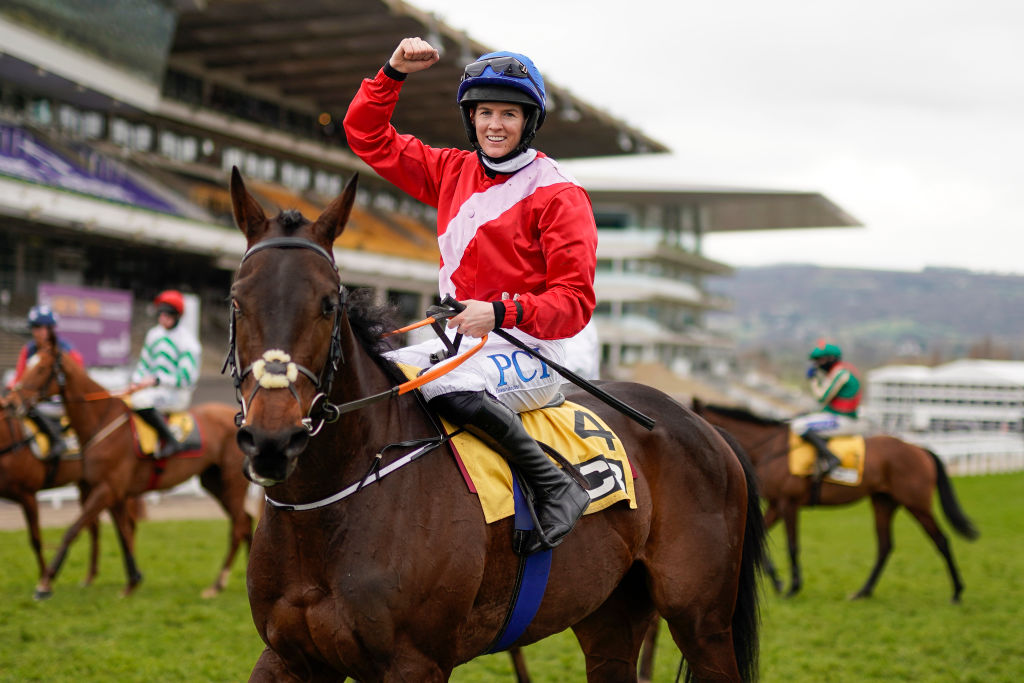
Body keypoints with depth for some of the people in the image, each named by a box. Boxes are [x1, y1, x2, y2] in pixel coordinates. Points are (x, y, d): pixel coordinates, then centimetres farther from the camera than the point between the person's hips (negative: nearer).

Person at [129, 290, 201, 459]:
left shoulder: (188, 342, -11)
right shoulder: (154, 334, 11)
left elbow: (187, 378, -16)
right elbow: (144, 364, 20)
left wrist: (156, 380, -21)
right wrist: (136, 382, 0)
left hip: (177, 394, -8)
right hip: (153, 389, 8)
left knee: (140, 400, -35)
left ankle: (170, 441, -26)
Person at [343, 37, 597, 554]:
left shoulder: (557, 193, -7)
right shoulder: (453, 172, 11)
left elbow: (574, 299, -13)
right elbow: (368, 137, 18)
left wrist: (501, 312, -28)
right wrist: (393, 73, 3)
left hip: (526, 351, -7)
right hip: (457, 343, 7)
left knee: (449, 387, -35)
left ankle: (557, 486, -22)